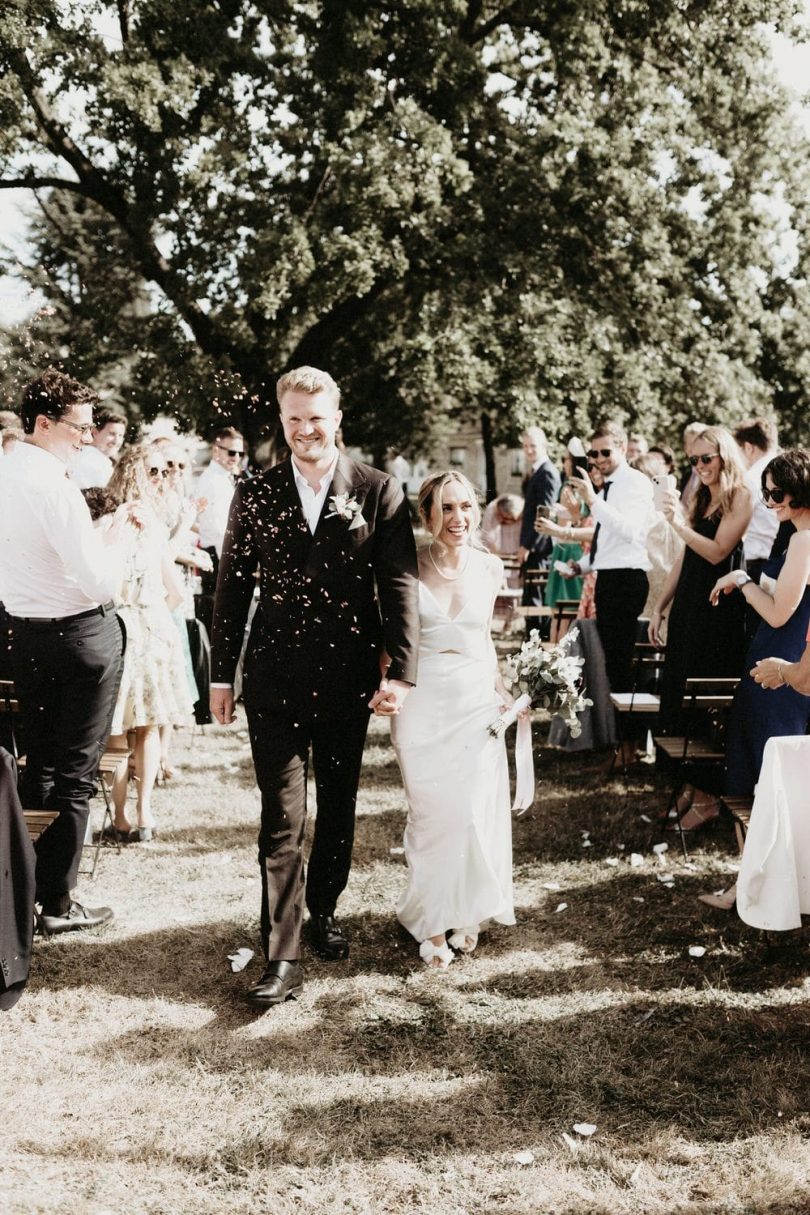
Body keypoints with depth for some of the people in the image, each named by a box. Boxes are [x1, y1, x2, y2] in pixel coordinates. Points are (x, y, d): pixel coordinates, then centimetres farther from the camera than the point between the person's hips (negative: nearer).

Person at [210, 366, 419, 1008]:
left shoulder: (379, 490, -2)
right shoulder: (256, 493, 2)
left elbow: (400, 583, -6)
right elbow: (233, 588, 5)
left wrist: (402, 671, -15)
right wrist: (221, 675, 4)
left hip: (347, 678, 1)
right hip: (275, 679, 0)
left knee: (338, 806, 16)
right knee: (282, 818, 0)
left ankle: (323, 910, 37)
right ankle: (282, 957, 6)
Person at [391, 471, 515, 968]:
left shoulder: (490, 567, 4)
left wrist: (501, 688, 10)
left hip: (477, 701, 3)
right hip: (423, 702, -2)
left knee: (478, 811, 4)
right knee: (435, 813, -1)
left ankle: (469, 911, 27)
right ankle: (433, 922, 19)